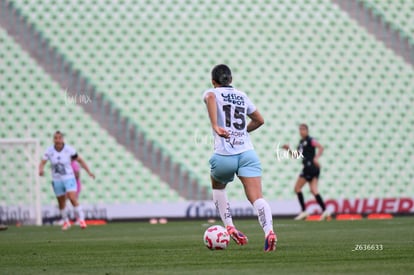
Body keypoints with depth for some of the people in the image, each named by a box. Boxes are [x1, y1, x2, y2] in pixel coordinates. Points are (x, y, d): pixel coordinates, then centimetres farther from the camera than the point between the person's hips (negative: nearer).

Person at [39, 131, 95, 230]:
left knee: (73, 199, -20)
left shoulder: (69, 149, -10)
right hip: (56, 180, 3)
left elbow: (80, 160, -1)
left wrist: (89, 172, -6)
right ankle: (66, 222, 30)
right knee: (61, 203, 11)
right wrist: (41, 170, -34)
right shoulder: (49, 151, -6)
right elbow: (42, 163, -11)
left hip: (69, 178, -2)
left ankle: (81, 219, -10)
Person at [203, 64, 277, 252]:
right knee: (257, 198, -9)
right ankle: (268, 230, -36)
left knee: (218, 187, 28)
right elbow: (259, 120, 32)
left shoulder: (212, 93, 9)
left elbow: (211, 97, -19)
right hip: (247, 152, 2)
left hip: (224, 156, -2)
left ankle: (229, 227, 15)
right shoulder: (241, 96, 21)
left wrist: (215, 126, -26)